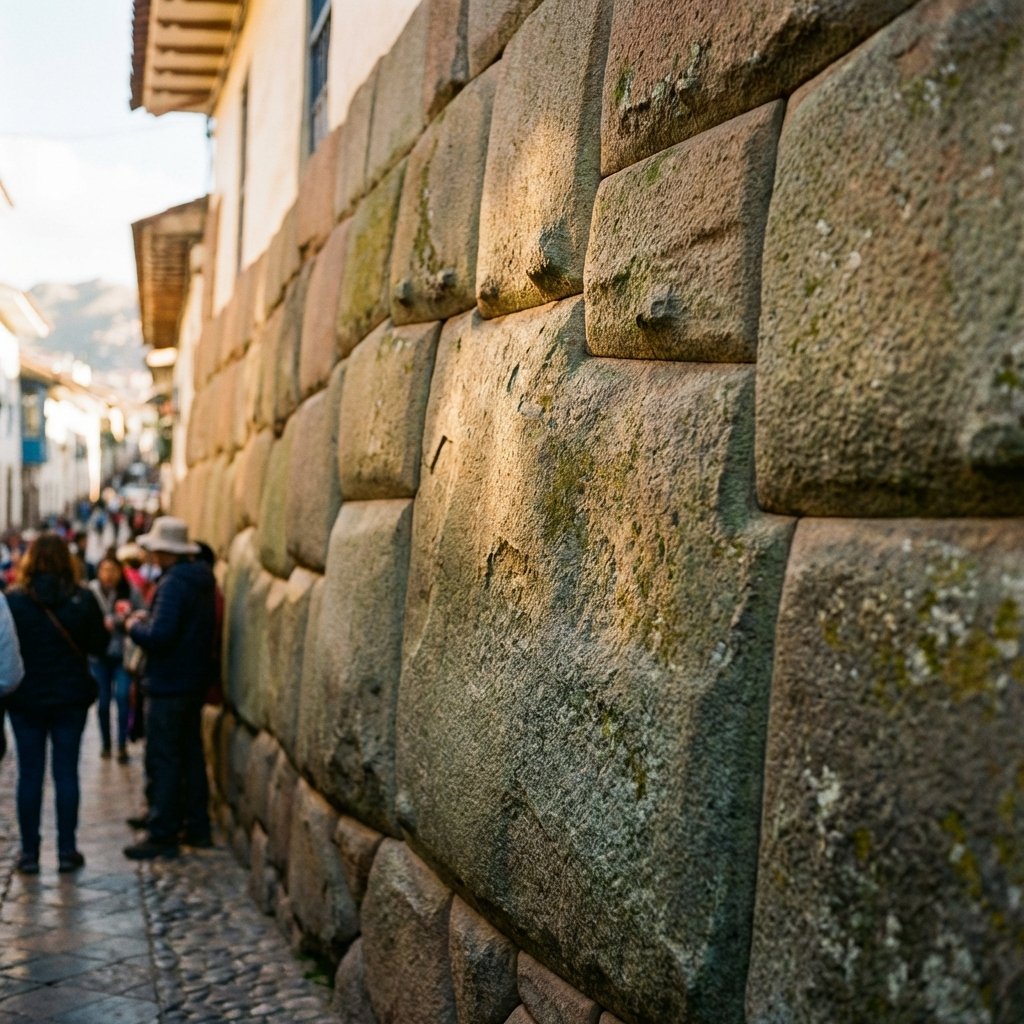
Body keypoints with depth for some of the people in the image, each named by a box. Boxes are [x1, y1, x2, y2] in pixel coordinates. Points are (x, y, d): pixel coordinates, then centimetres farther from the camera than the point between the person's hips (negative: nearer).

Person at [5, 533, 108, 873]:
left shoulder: (14, 601, -10)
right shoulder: (83, 600, -7)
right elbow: (99, 645, 0)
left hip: (26, 699, -1)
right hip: (71, 697, 1)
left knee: (29, 775, 7)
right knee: (66, 772, 7)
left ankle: (30, 853, 11)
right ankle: (67, 851, 11)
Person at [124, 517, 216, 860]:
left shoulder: (173, 583, -20)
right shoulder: (200, 580, 10)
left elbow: (159, 636, -27)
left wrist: (134, 627, -8)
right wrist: (148, 619, 9)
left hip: (168, 686, -9)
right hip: (194, 682, 10)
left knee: (162, 760, -3)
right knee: (191, 754, 16)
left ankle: (162, 835, 2)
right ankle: (196, 827, 23)